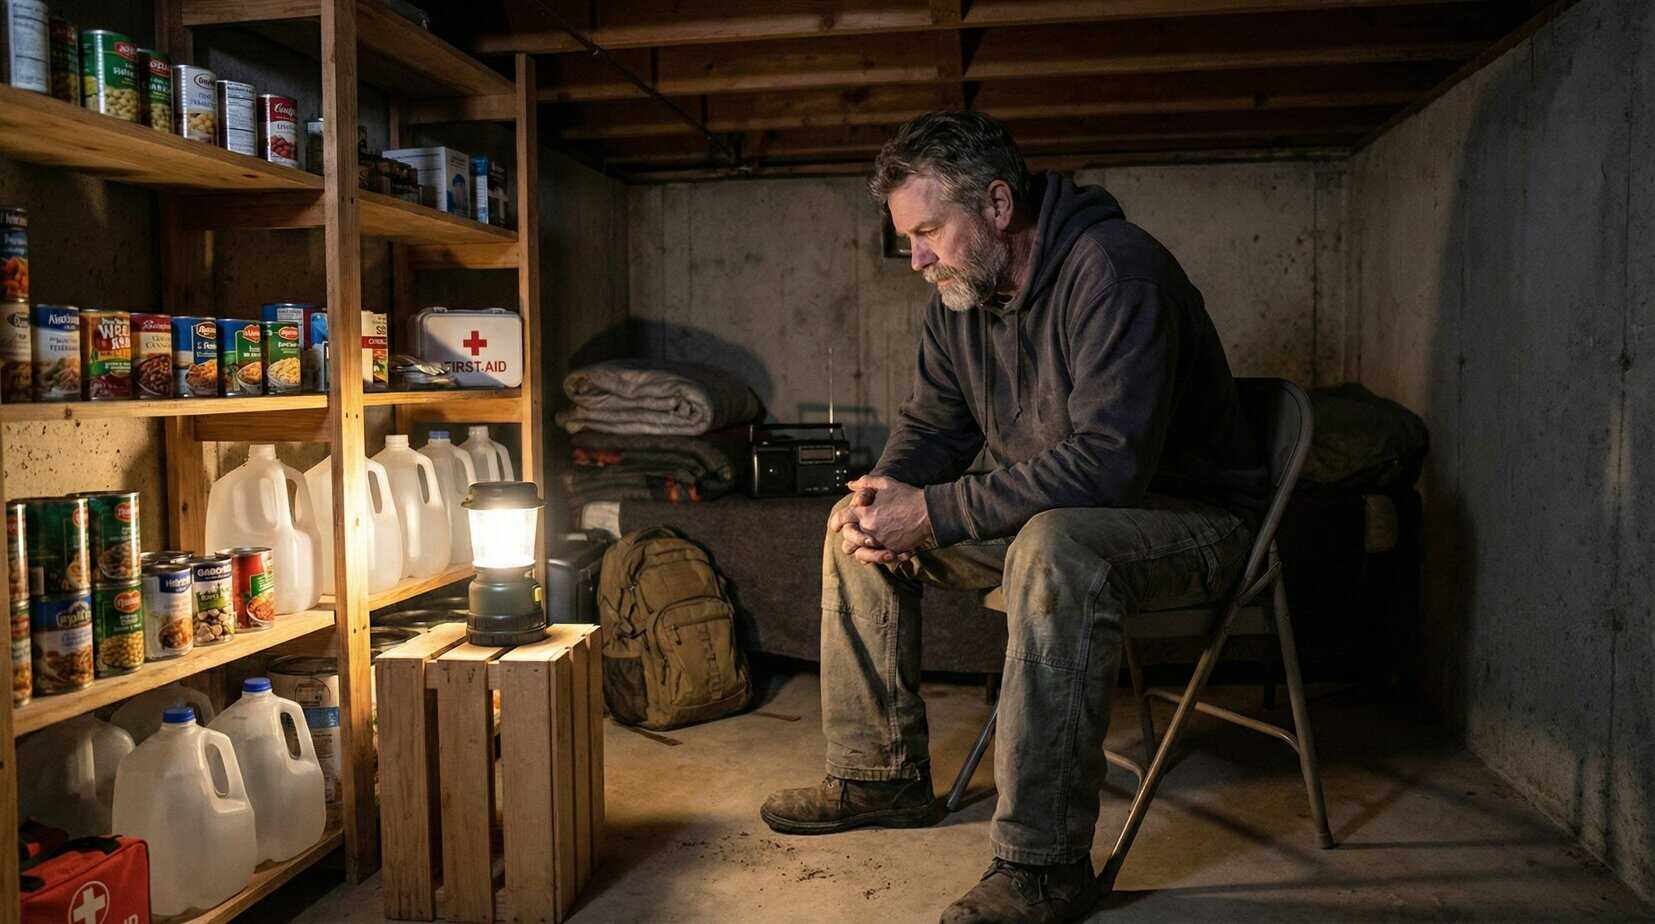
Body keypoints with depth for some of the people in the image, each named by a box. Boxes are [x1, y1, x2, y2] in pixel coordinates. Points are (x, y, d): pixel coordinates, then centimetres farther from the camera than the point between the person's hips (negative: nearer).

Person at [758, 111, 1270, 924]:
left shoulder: (1113, 271, -25)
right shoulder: (958, 292, 2)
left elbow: (1109, 461, -34)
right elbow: (931, 425, 8)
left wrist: (935, 513, -33)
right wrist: (885, 495, -16)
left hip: (1189, 517, -8)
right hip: (1047, 513, 8)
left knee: (1054, 546, -41)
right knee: (855, 523, 2)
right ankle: (881, 773, 9)